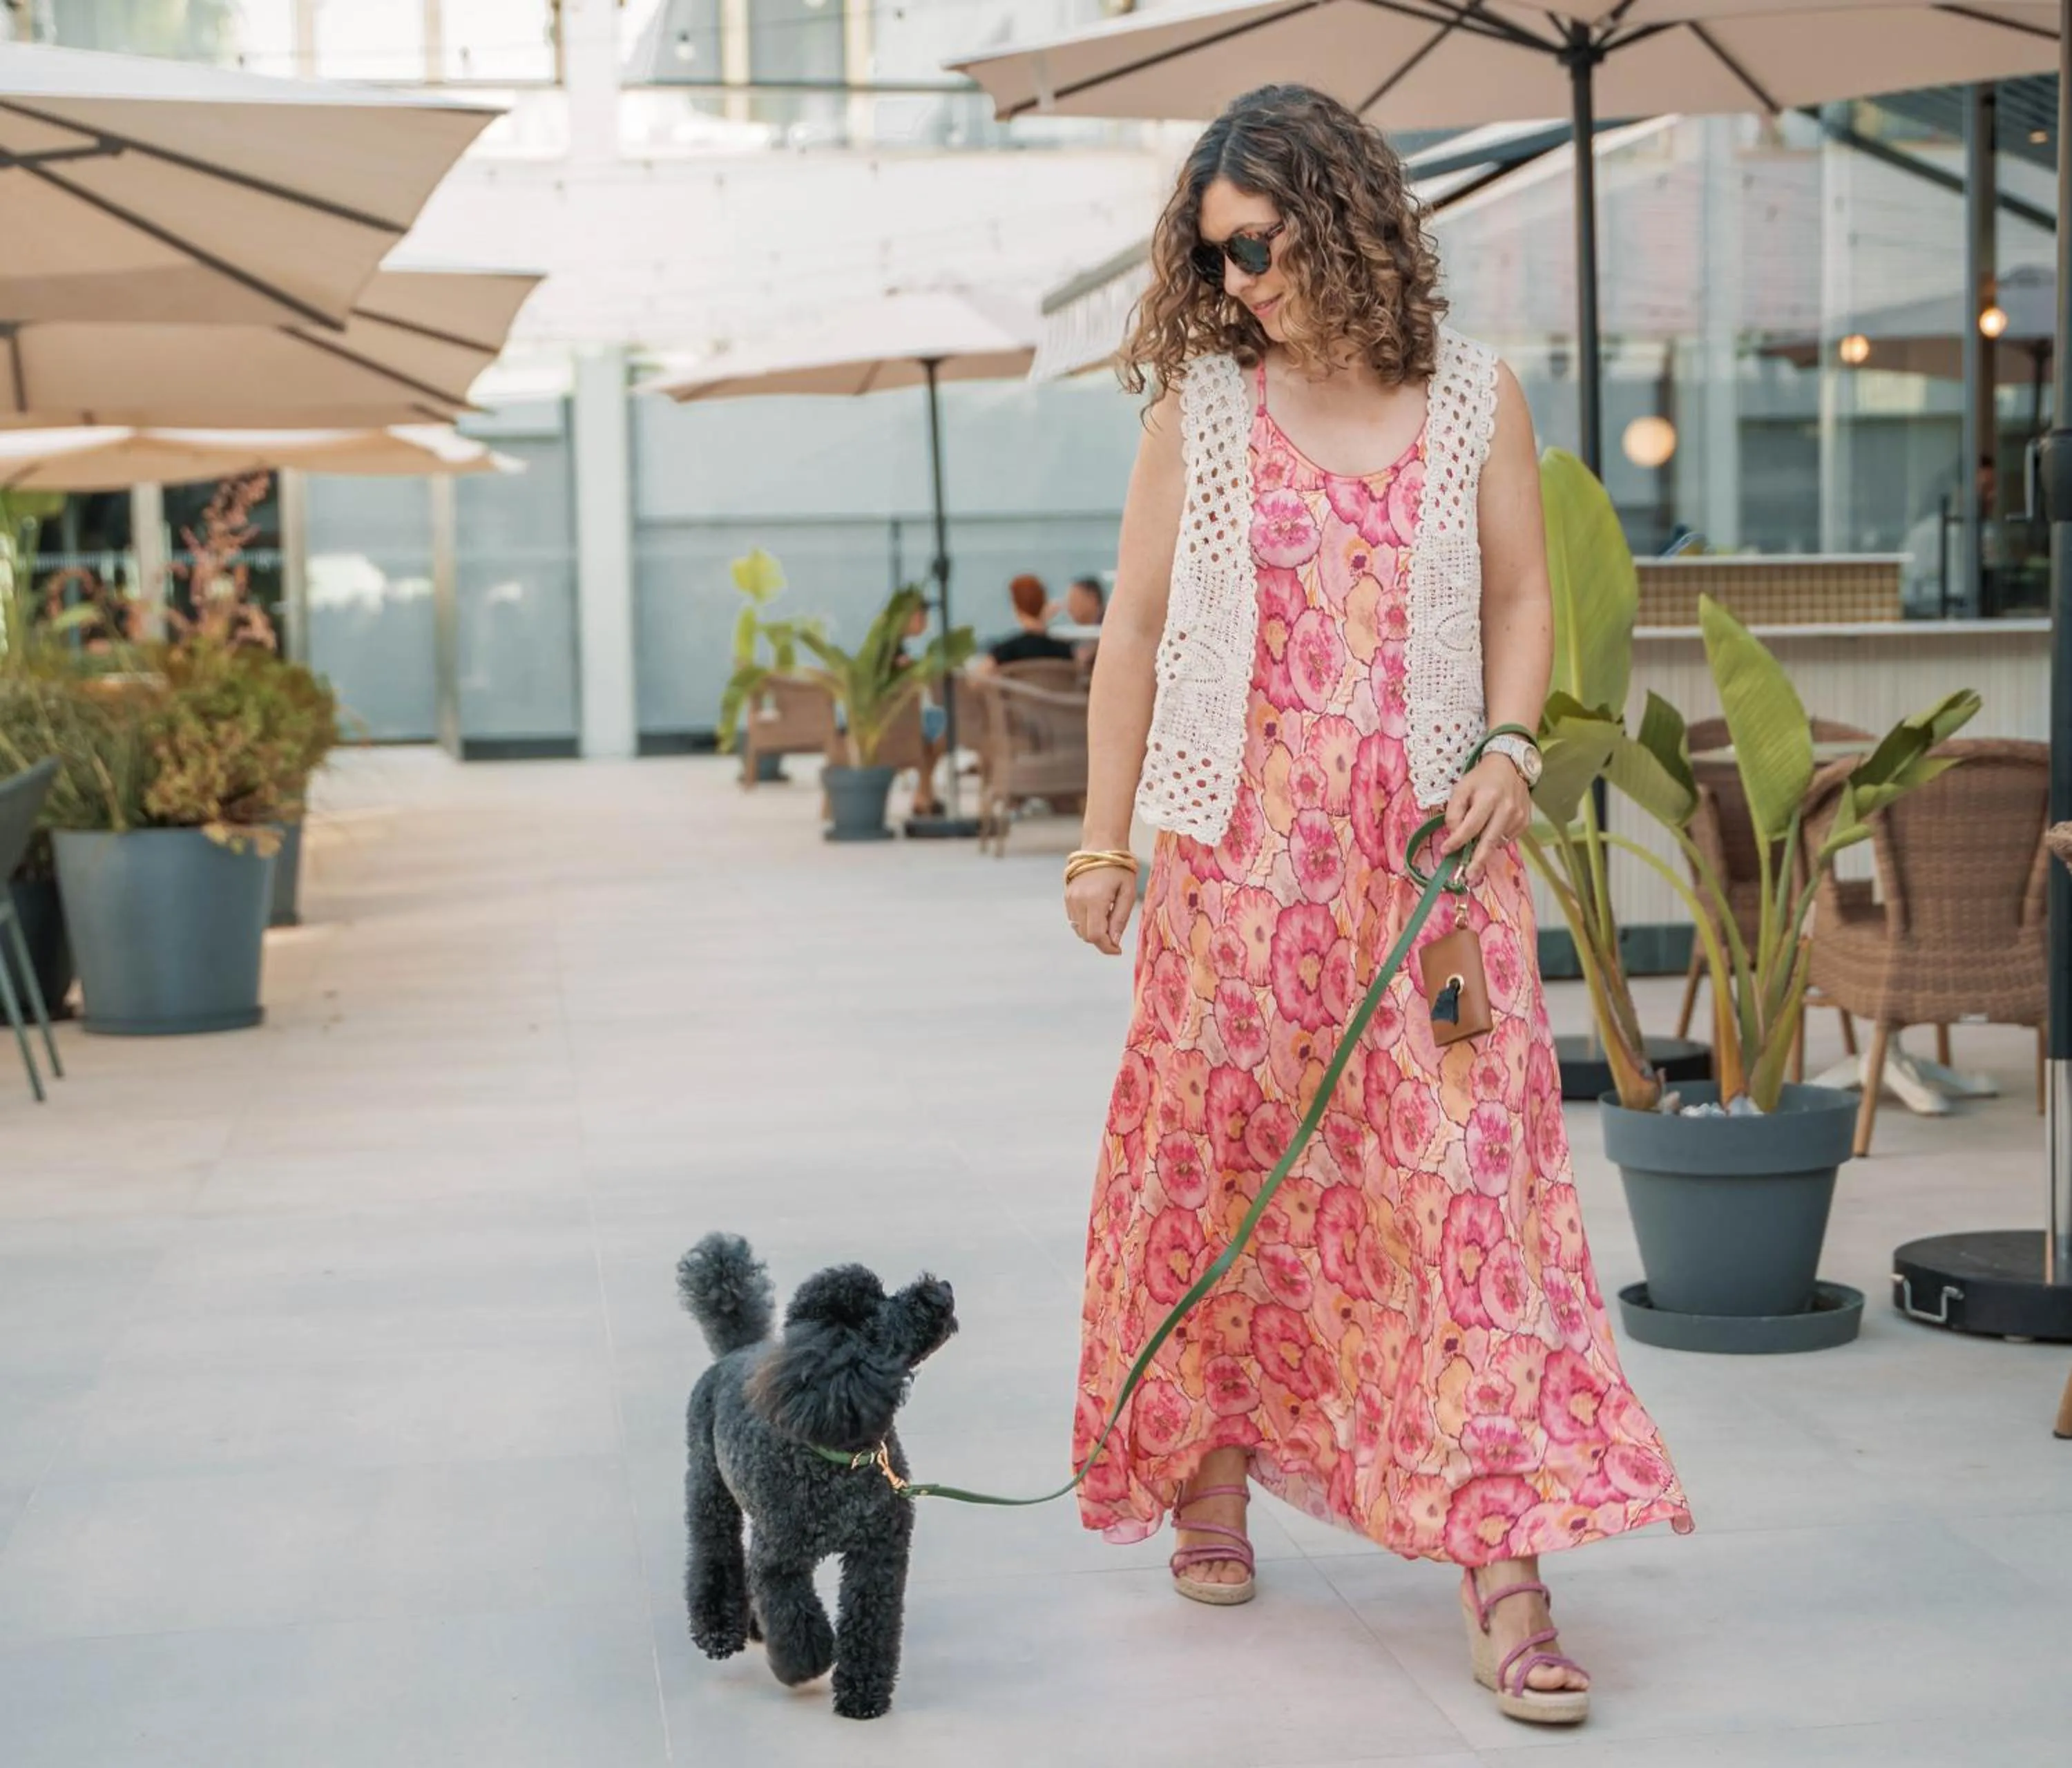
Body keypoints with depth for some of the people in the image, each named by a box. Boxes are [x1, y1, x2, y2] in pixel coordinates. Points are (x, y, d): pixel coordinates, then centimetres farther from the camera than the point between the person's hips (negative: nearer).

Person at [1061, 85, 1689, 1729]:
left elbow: (1525, 600, 10)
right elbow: (1135, 629, 6)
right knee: (1219, 1164, 7)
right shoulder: (1201, 406, 3)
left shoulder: (1475, 398, 3)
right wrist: (1105, 839, 5)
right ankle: (1211, 1483, 27)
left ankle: (1502, 1563, -6)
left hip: (1430, 851, 0)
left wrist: (1506, 753, -7)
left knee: (1466, 1171, -7)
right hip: (1243, 849, 1)